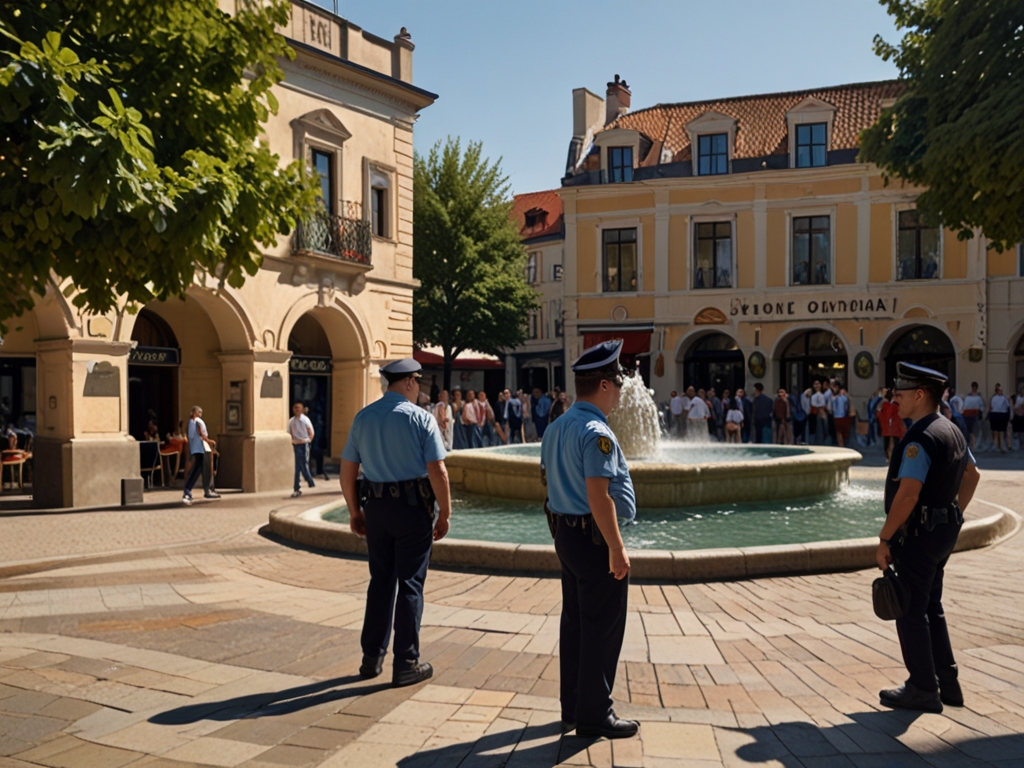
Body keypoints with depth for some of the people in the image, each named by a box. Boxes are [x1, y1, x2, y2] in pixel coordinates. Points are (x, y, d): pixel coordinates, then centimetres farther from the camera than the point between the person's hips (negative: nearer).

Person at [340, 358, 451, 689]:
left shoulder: (363, 417, 5)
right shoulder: (421, 418, -10)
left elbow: (347, 471, 7)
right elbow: (437, 472, -14)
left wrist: (355, 512, 16)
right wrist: (444, 513, -5)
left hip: (376, 506, 5)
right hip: (414, 505, -4)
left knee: (380, 582, 17)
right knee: (410, 585, 5)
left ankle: (372, 658, 24)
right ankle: (406, 664, 11)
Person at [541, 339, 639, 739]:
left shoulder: (555, 428, 11)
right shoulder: (596, 432, -20)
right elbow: (599, 496, -25)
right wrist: (617, 548, -22)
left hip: (565, 534, 10)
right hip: (595, 538, -10)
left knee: (574, 622, 17)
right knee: (602, 628, 2)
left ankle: (572, 707, 28)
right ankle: (594, 716, 12)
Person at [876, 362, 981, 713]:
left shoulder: (920, 439, -21)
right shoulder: (952, 431, 11)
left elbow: (907, 494, -27)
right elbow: (971, 476, 24)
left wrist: (884, 540, -21)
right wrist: (954, 515, 24)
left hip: (918, 534, -10)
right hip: (943, 530, 10)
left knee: (911, 611, 1)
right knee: (931, 608, 18)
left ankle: (923, 690, 9)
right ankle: (947, 681, 25)